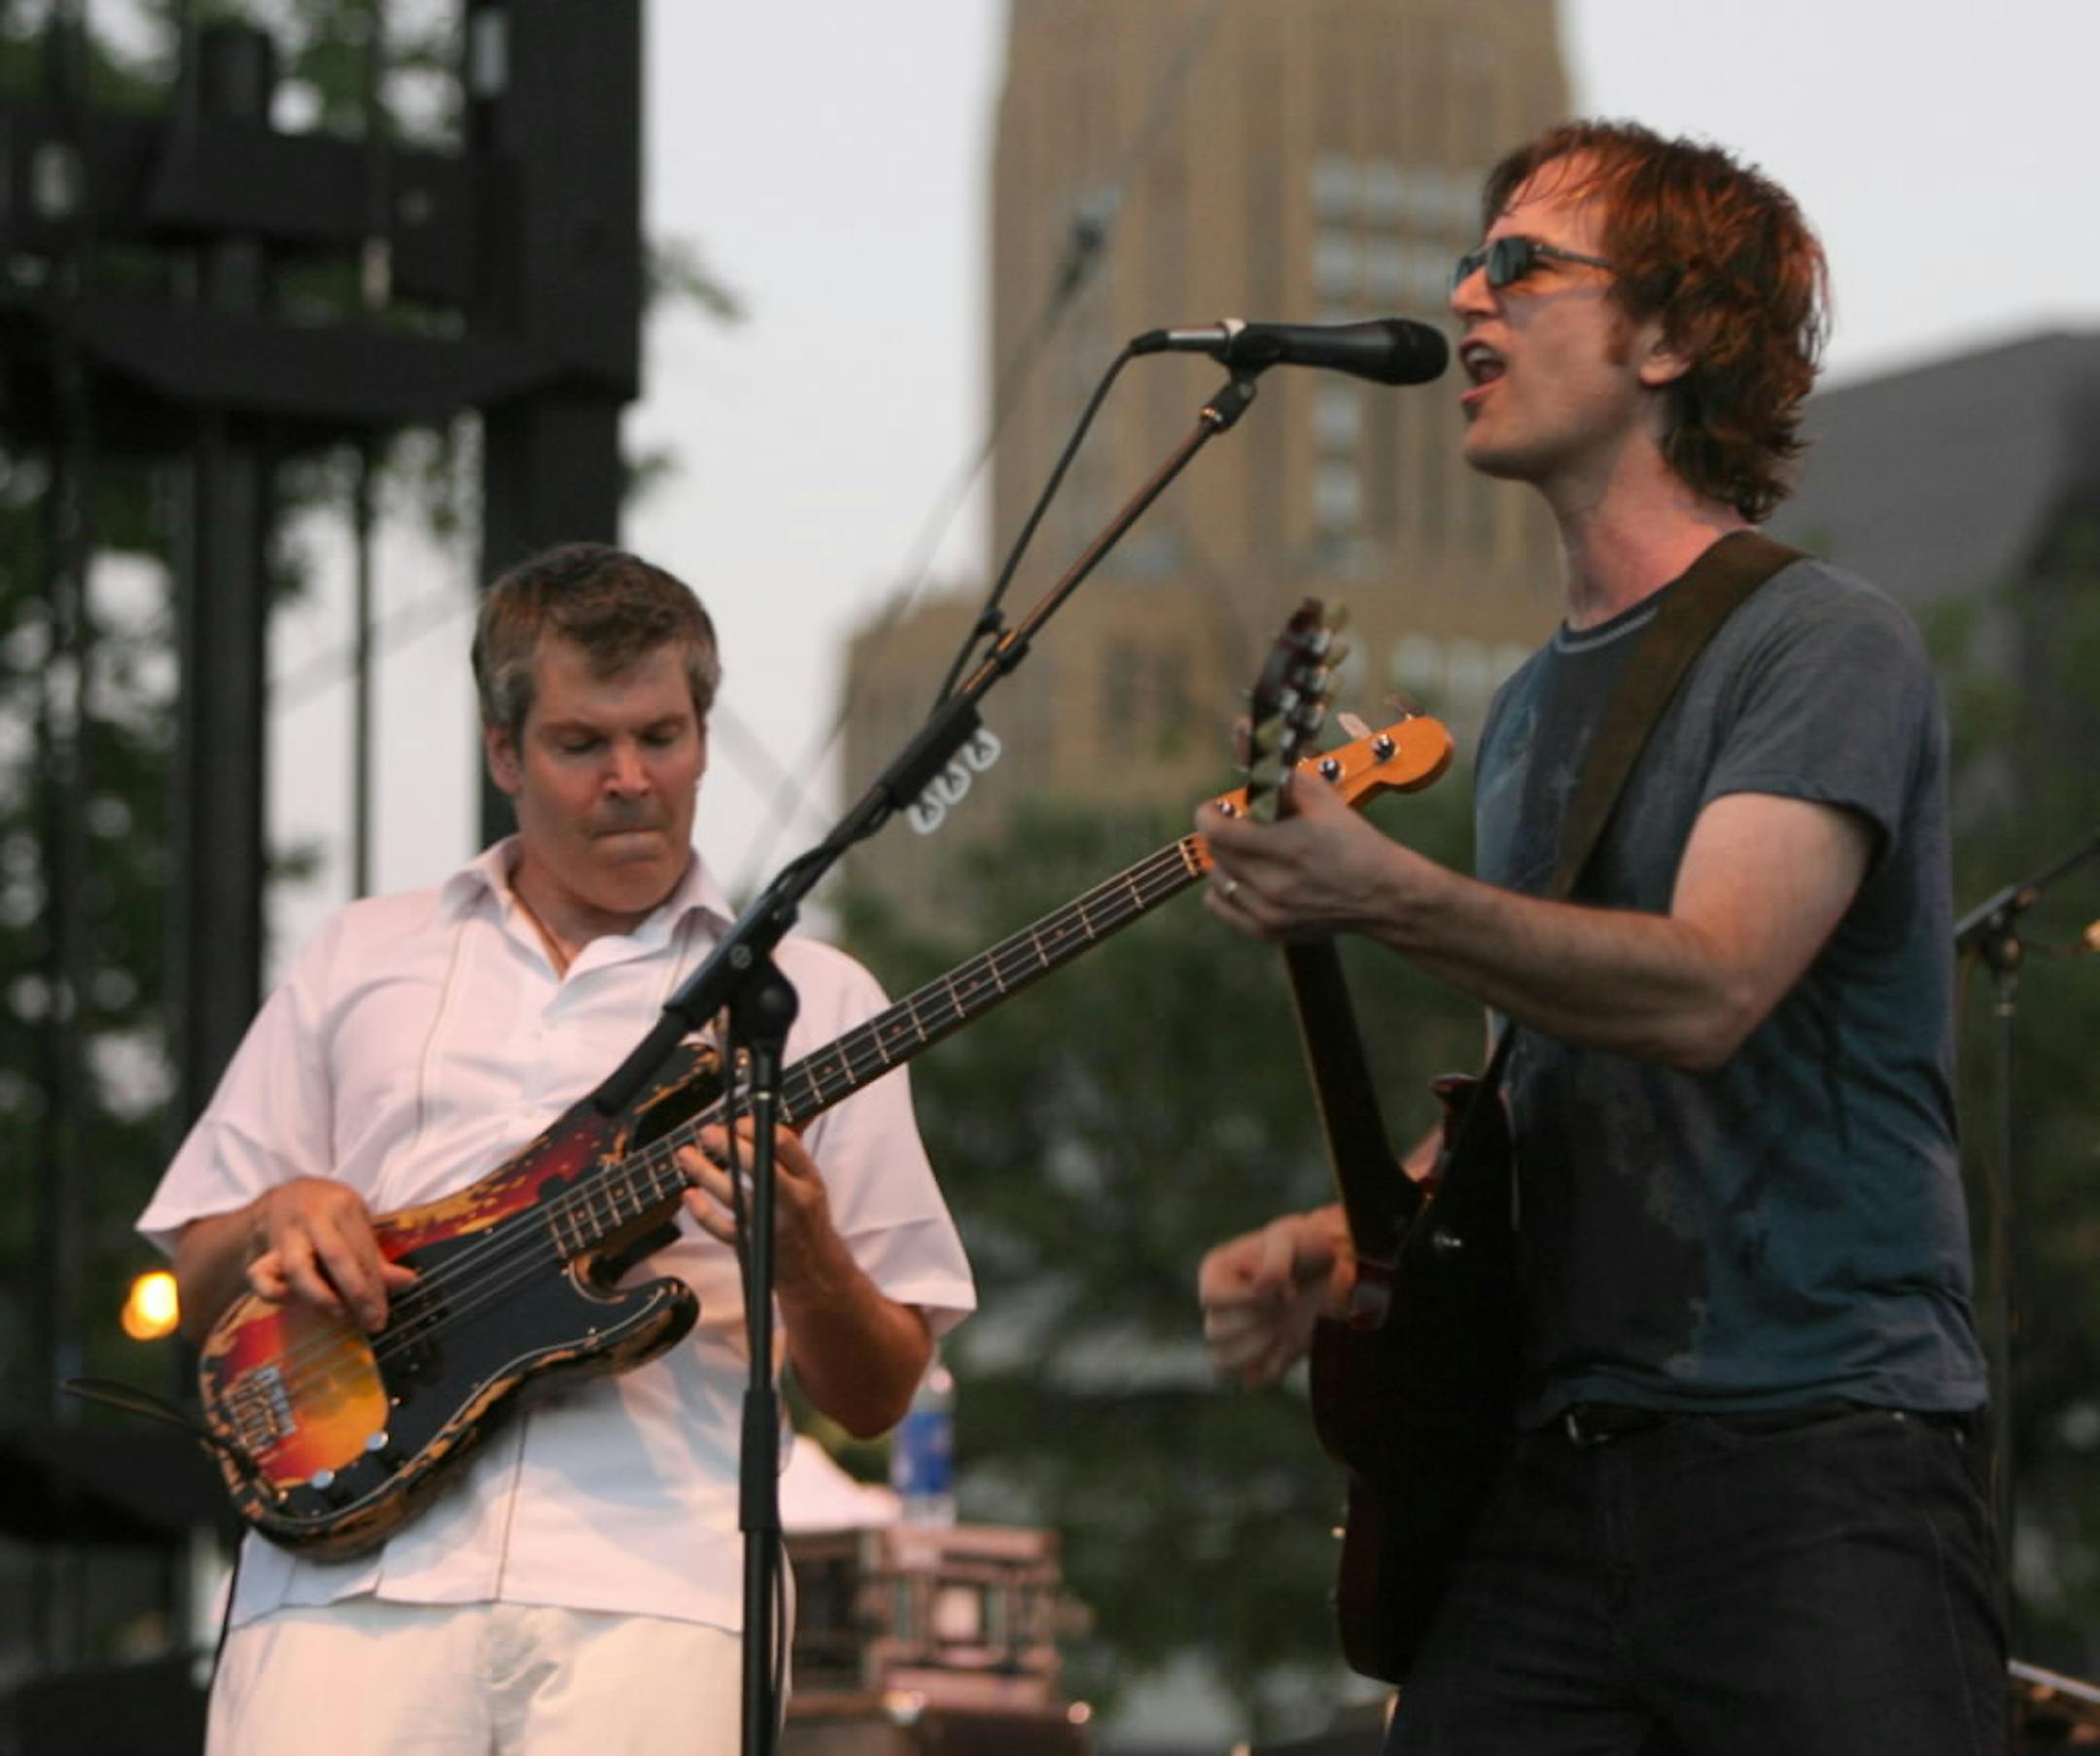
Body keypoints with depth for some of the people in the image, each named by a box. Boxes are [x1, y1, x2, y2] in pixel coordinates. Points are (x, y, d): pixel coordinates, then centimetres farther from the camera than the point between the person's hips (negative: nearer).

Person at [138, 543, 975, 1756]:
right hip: (358, 1556, 1)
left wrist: (806, 1268, -7)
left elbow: (875, 1400, 13)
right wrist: (281, 1216, 0)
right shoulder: (364, 959, 20)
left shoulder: (812, 998, 15)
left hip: (650, 1567, -1)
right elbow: (200, 1288, 21)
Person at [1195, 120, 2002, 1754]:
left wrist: (1389, 899, -34)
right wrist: (1348, 1241, 9)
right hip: (1553, 1476, 7)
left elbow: (1707, 989, -21)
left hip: (1819, 1455, -7)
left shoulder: (1825, 646, -6)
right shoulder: (1532, 710, 19)